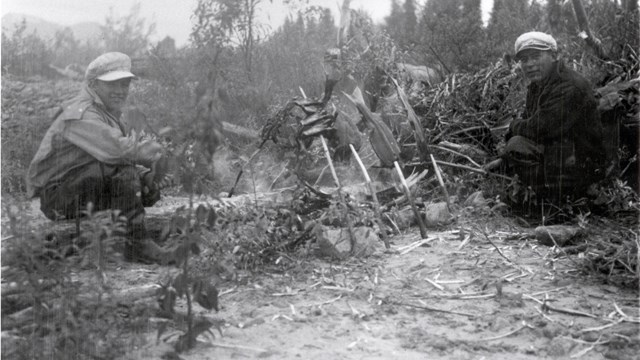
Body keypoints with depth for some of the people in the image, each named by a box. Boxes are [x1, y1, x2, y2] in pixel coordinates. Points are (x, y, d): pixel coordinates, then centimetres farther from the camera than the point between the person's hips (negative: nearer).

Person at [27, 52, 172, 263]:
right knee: (120, 168, -29)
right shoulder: (80, 115, -19)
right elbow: (117, 149, -34)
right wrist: (152, 151, -16)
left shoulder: (107, 113, 12)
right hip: (56, 195, -9)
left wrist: (145, 173, -14)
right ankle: (137, 243, -24)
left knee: (145, 177, 3)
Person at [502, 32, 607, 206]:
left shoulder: (570, 87, -22)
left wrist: (515, 125, -5)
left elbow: (538, 130, -27)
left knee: (517, 147, -22)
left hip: (581, 165, -10)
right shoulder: (537, 86, 11)